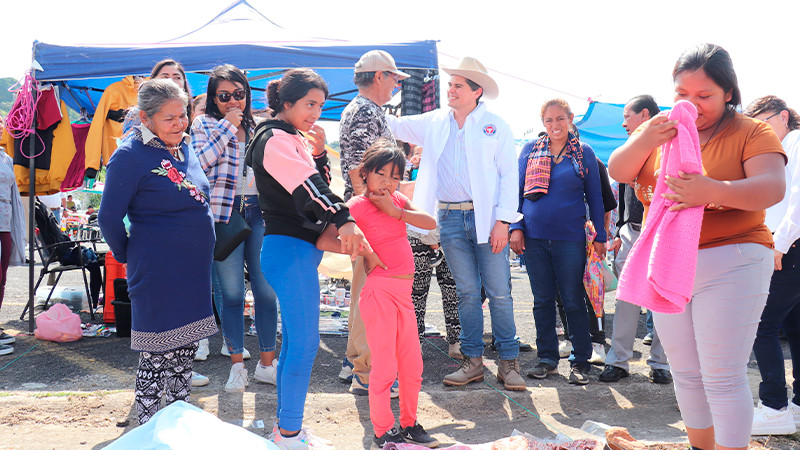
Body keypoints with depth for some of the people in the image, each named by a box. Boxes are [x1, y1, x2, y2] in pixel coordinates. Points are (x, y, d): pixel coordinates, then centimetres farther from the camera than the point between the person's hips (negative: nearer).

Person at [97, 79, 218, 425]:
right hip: (158, 271, -7)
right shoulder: (130, 156, -14)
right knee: (157, 352, 2)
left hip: (194, 267, 8)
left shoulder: (184, 148, 10)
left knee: (185, 346, 17)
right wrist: (129, 256, -2)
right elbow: (109, 218, -12)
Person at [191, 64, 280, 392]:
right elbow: (199, 163, -14)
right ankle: (237, 365, 16)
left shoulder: (257, 127, 15)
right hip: (224, 214, -3)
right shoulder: (204, 125, 4)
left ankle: (266, 364, 15)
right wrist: (227, 127, -10)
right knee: (231, 293, 2)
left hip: (259, 213, 3)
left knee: (266, 289, 2)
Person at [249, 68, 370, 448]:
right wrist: (343, 220, -40)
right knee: (305, 344, -7)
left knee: (294, 342, 14)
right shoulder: (275, 139, -12)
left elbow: (318, 184, 18)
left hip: (298, 250, 10)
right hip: (290, 250, -10)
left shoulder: (293, 140, 18)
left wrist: (319, 152, 2)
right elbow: (308, 186, -28)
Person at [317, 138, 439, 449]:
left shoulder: (397, 199, 11)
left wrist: (395, 211, -9)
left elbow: (430, 223, 0)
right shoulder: (357, 205, -8)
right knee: (385, 366, -1)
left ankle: (409, 424, 30)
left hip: (404, 291, 7)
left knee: (413, 365, 14)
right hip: (379, 291, -7)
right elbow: (323, 241, -18)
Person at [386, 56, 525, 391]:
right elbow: (394, 126, 18)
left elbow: (509, 174, -1)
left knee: (499, 293, -1)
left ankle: (508, 363, 9)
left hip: (486, 218, -3)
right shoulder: (434, 123, 12)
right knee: (467, 293, 8)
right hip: (450, 219, 3)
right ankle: (473, 362, 17)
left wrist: (503, 221, -9)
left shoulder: (496, 125, 3)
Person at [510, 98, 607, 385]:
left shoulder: (584, 153, 4)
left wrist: (600, 236, 4)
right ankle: (547, 358, 20)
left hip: (570, 238, -2)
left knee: (573, 301, 2)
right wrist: (516, 227, -1)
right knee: (542, 300, 9)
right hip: (534, 237, 2)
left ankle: (580, 361, 14)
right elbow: (518, 189, 10)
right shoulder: (530, 150, 8)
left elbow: (595, 197, 8)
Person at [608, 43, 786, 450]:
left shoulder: (751, 132, -6)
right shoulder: (659, 129, 8)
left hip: (730, 265, -5)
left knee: (722, 378, -4)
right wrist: (644, 142, -23)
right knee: (686, 375, 14)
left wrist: (716, 191, -40)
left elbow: (772, 187, -21)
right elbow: (618, 171, -3)